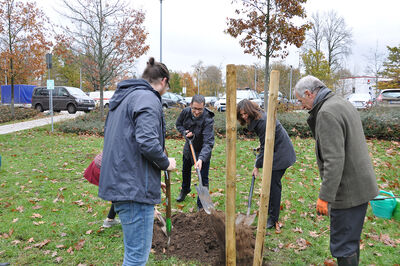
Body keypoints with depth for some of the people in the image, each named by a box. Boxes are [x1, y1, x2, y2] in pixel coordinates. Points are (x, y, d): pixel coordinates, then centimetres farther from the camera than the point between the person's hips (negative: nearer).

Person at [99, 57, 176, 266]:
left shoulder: (123, 97, 19)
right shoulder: (148, 98, -13)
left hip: (118, 181, 10)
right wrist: (166, 163, -7)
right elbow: (147, 142, -24)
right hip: (135, 186, -10)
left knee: (133, 249, 23)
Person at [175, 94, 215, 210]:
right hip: (189, 147, 6)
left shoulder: (208, 119, -34)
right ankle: (185, 190, 56)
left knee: (203, 178, -6)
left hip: (202, 150, -5)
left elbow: (208, 142, -41)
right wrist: (185, 132, -19)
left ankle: (201, 205, 11)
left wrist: (201, 158, -54)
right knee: (185, 170, 26)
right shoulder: (186, 112, -19)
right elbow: (178, 124, 3)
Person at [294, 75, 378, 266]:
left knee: (343, 245, 0)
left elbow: (334, 160, -26)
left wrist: (325, 196, -23)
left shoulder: (327, 113, -20)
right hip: (361, 186, 10)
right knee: (351, 238, 22)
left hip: (348, 191, -10)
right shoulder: (344, 104, 13)